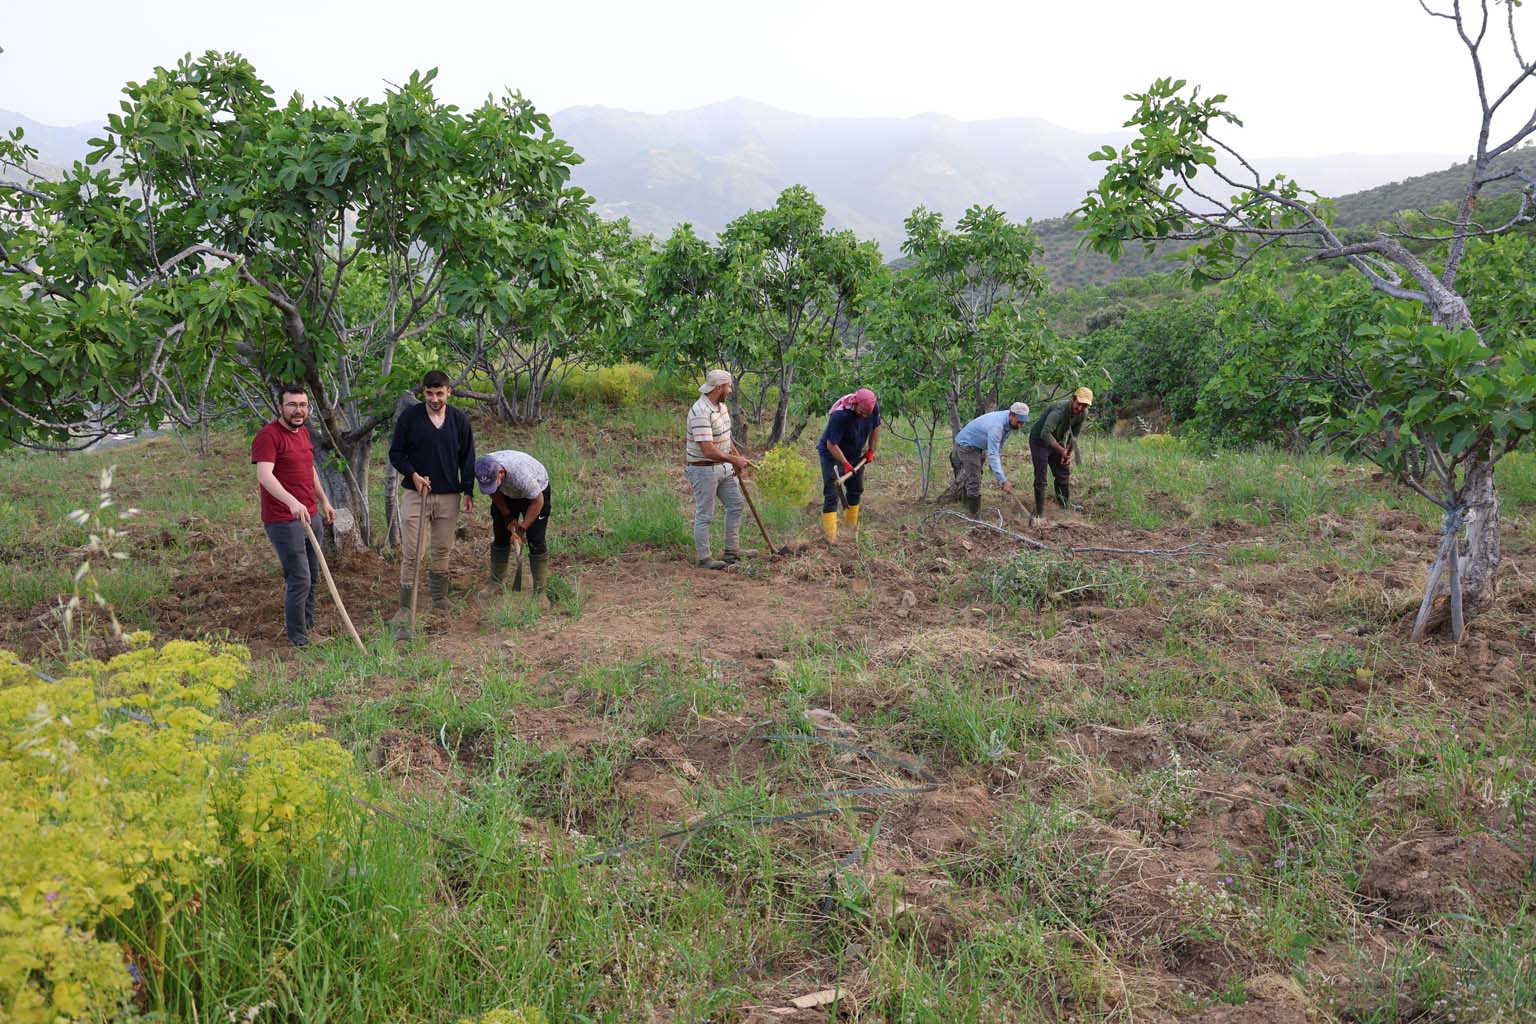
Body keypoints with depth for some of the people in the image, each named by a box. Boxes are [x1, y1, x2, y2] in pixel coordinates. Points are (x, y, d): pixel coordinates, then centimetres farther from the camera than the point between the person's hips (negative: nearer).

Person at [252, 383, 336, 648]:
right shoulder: (268, 436, -15)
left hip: (308, 516, 9)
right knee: (299, 581, -9)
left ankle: (309, 628, 31)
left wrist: (323, 501, 26)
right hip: (283, 521, -9)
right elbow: (264, 474, -29)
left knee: (312, 576, 17)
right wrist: (292, 502, -42)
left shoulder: (303, 432, 12)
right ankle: (298, 640, 1)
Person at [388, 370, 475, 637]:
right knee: (411, 554, -6)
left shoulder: (460, 420, 2)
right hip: (415, 494, -2)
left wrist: (468, 492, 4)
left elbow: (467, 458, 8)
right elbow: (395, 453, 3)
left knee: (443, 550, 11)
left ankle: (440, 599, 29)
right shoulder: (408, 417, -5)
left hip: (448, 495, 2)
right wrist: (413, 474, -13)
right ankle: (405, 612, -4)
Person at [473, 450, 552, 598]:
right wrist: (508, 517, -6)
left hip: (536, 492, -4)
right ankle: (495, 585, 12)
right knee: (500, 537, 1)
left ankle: (539, 591, -4)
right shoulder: (483, 471, -29)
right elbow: (495, 493, -5)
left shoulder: (521, 474, -44)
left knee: (536, 540, -11)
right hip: (506, 494, 5)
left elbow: (537, 501, -26)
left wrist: (522, 529, -23)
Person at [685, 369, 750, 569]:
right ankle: (704, 558, 11)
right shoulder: (700, 412, -26)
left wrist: (736, 456, 12)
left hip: (723, 467, 10)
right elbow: (708, 450, -30)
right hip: (704, 469, -10)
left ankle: (732, 552, 25)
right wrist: (735, 460, -20)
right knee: (704, 516, 0)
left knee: (735, 504, 16)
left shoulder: (721, 406, 5)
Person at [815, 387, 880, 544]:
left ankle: (850, 528, 32)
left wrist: (871, 450, 3)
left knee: (856, 490, 15)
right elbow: (831, 444, -30)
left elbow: (875, 428, 4)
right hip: (832, 454, -7)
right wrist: (845, 464, -32)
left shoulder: (874, 407, -18)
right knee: (832, 494, -11)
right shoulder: (840, 415, -36)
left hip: (855, 454, 7)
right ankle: (830, 536, -13)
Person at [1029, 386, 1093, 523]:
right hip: (1040, 441, -7)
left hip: (1057, 442, 8)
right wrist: (1062, 450, -40)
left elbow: (1074, 435, 4)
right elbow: (1045, 434, -41)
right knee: (1040, 479, -9)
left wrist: (1070, 453, -6)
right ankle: (1040, 514, -4)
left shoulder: (1083, 414, -10)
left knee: (1064, 475, 12)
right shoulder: (1059, 410, -35)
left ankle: (1066, 506, 28)